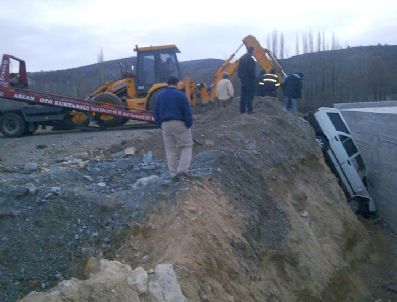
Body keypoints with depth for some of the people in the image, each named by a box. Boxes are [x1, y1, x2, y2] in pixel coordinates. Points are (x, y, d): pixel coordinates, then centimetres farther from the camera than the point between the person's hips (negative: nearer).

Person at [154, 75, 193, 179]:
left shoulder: (160, 95, 6)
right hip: (180, 124, -4)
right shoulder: (180, 95, -8)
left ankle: (174, 174, 10)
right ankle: (182, 169, -6)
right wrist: (189, 125, -1)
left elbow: (156, 112, 9)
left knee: (170, 149, 11)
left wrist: (159, 124, 17)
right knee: (186, 146, 9)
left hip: (166, 125, 4)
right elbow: (187, 112, -10)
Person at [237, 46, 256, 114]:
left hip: (243, 80, 7)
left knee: (243, 95, 11)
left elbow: (238, 69, 12)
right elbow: (251, 70, -20)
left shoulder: (242, 58, 9)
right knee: (249, 95, -3)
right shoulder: (250, 59, -15)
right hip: (249, 80, -7)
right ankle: (249, 110, -4)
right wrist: (254, 78, -7)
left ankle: (242, 110, 14)